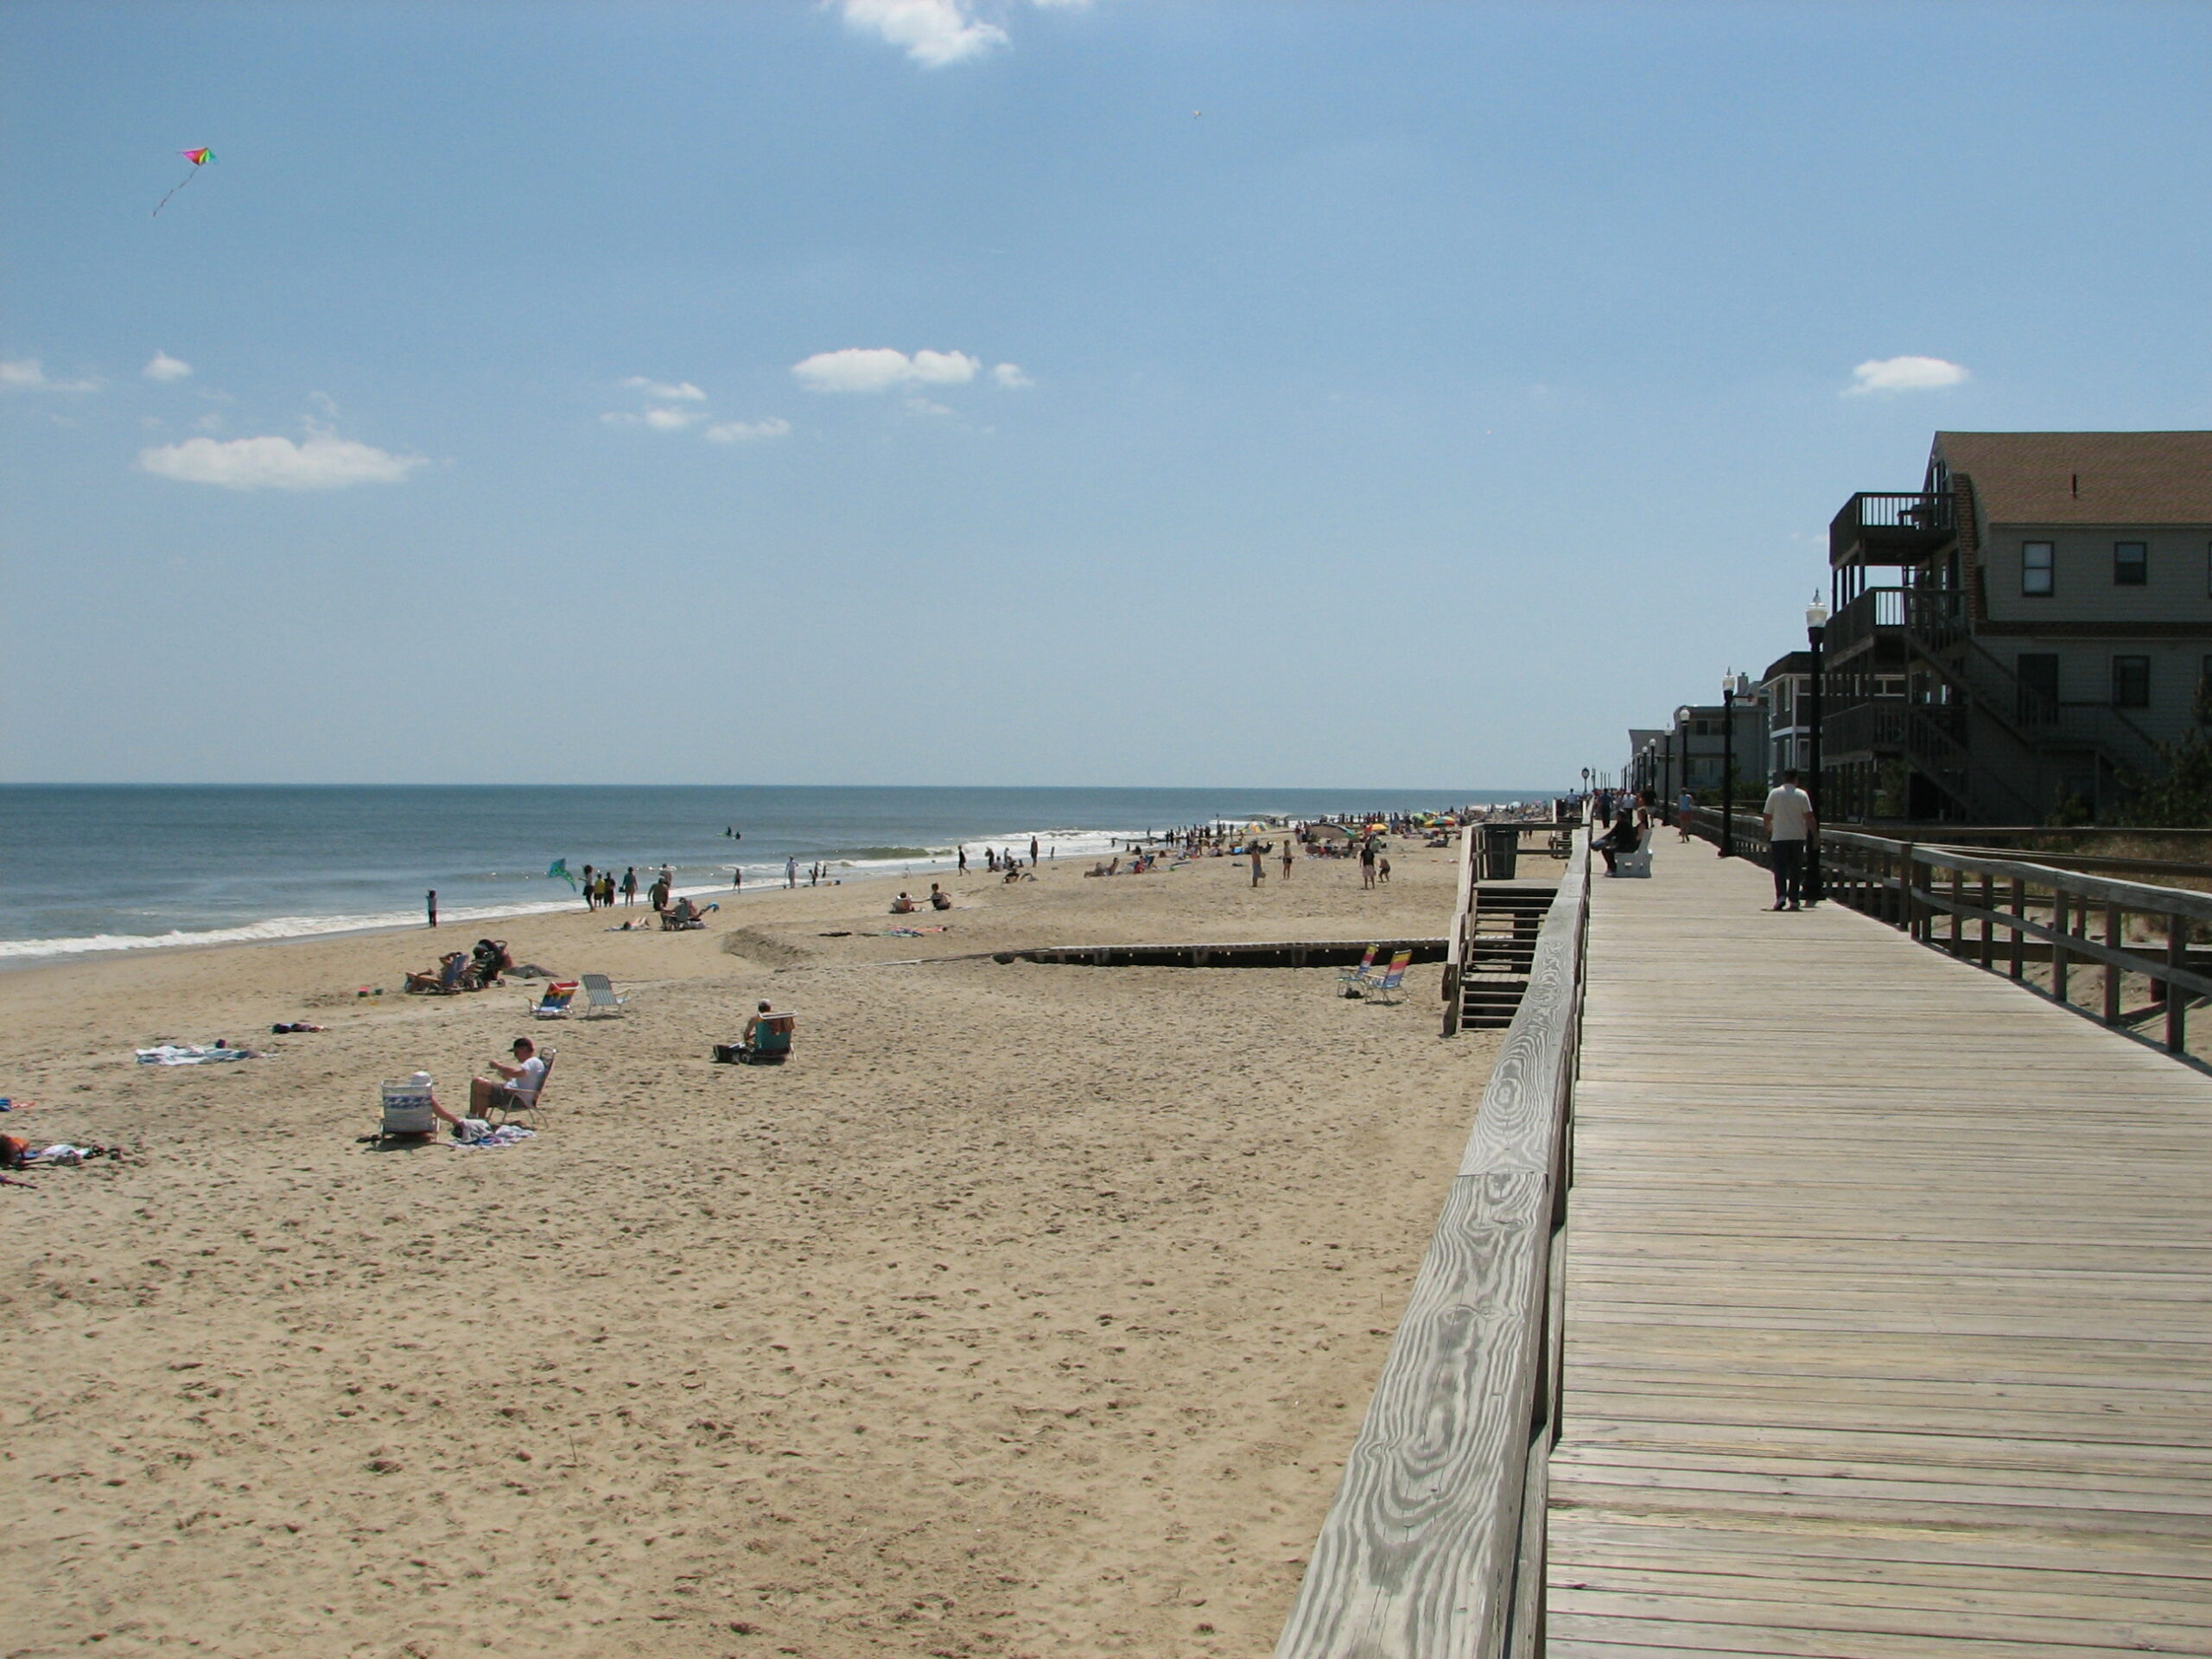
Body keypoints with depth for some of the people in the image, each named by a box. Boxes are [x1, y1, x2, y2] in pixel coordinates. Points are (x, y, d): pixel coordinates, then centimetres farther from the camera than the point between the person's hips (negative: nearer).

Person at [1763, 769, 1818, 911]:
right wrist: (1815, 833, 2)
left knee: (1780, 868, 1)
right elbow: (1809, 817, -7)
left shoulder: (1774, 793, 0)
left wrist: (1768, 830, 20)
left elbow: (1766, 816, 2)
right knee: (1795, 869, 7)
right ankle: (1794, 900, 6)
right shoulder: (1802, 795, -1)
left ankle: (1781, 896, -17)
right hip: (1798, 837, 1)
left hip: (1779, 837, -1)